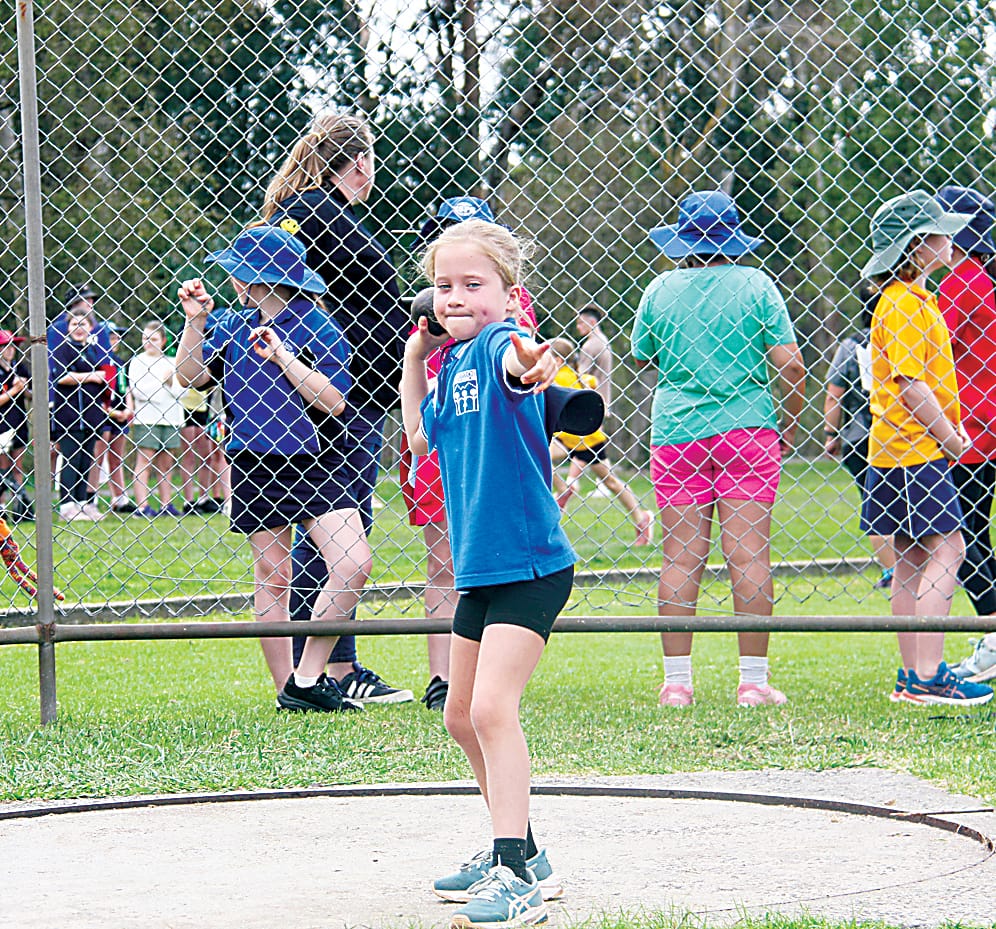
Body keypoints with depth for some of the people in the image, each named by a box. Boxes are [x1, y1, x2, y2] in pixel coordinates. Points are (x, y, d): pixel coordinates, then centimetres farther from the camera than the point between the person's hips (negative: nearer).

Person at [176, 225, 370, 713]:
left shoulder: (315, 325, -7)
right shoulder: (233, 324, 8)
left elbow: (334, 400, -14)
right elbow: (190, 376, 8)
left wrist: (283, 356, -18)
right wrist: (195, 321, -2)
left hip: (315, 465, -3)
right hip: (256, 466, 3)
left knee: (353, 564, -16)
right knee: (272, 576, 5)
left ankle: (307, 679, -8)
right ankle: (288, 688, 13)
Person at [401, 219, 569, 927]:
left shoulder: (500, 340, -15)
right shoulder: (450, 364, 10)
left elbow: (514, 358, -40)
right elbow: (421, 436, 25)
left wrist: (530, 363, -64)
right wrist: (416, 355, 15)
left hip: (530, 564, -10)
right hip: (481, 567, 10)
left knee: (493, 708, -20)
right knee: (463, 717, 17)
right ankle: (519, 852, 33)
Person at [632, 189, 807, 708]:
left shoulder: (661, 290, 3)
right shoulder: (755, 285, -2)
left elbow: (641, 356, 17)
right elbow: (790, 365, -5)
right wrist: (789, 426, 8)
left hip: (675, 430, 2)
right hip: (747, 427, -2)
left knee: (681, 557, 4)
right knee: (748, 553, -1)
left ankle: (676, 681, 4)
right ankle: (753, 680, -2)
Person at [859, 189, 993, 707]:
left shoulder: (917, 300, 18)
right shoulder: (900, 306, -14)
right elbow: (910, 382, -20)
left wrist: (951, 429, 12)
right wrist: (947, 435, -14)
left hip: (918, 448, 10)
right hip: (912, 451, -10)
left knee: (914, 557, 10)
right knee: (946, 548, -14)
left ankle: (912, 677, 12)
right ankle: (926, 677, -17)